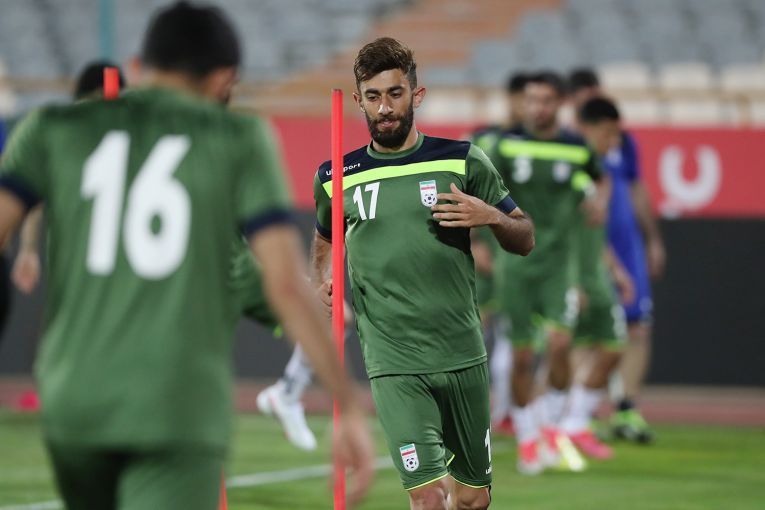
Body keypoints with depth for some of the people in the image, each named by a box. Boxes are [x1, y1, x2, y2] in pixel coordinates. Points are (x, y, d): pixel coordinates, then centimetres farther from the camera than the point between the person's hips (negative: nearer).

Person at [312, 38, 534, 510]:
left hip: (464, 355, 1)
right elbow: (326, 237, 26)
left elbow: (525, 240, 7)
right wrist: (325, 278, 6)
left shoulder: (462, 161, 1)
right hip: (394, 363, -1)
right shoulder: (336, 179, 4)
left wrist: (491, 217, -13)